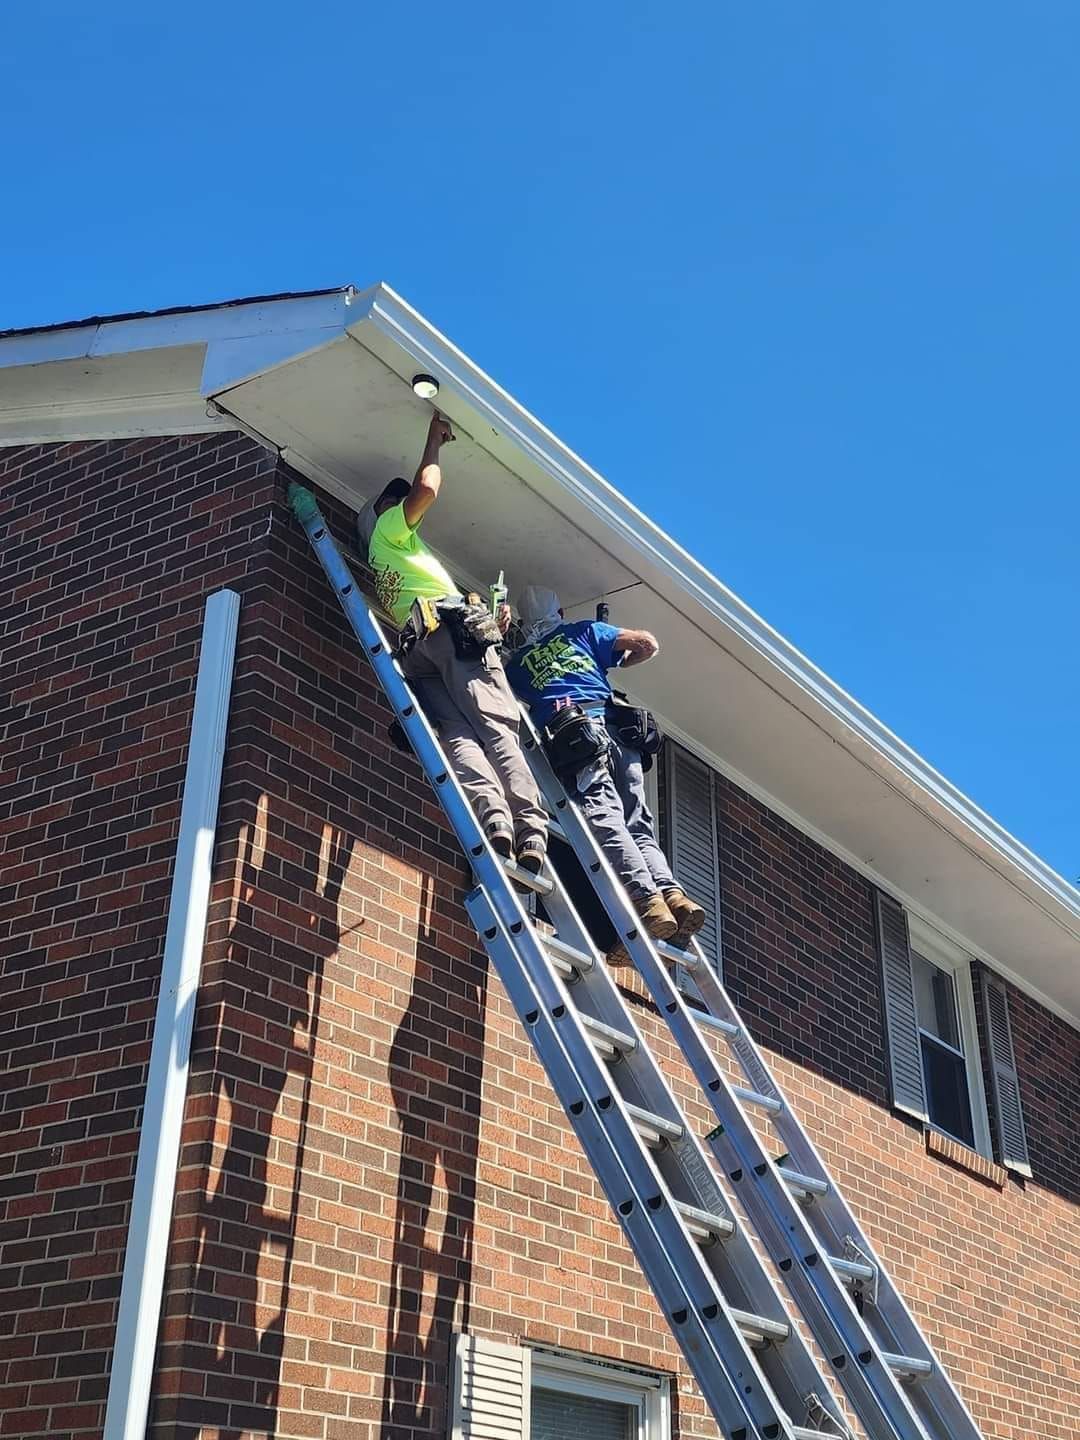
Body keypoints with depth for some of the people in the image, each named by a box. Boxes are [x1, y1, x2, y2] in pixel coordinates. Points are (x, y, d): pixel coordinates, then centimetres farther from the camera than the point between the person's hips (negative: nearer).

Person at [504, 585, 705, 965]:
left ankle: (646, 900, -40)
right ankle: (671, 892, -21)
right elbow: (648, 644, 23)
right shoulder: (584, 631, 29)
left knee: (601, 815, -20)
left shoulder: (515, 662, 29)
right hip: (620, 730, 3)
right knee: (638, 826, 3)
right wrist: (618, 661, 42)